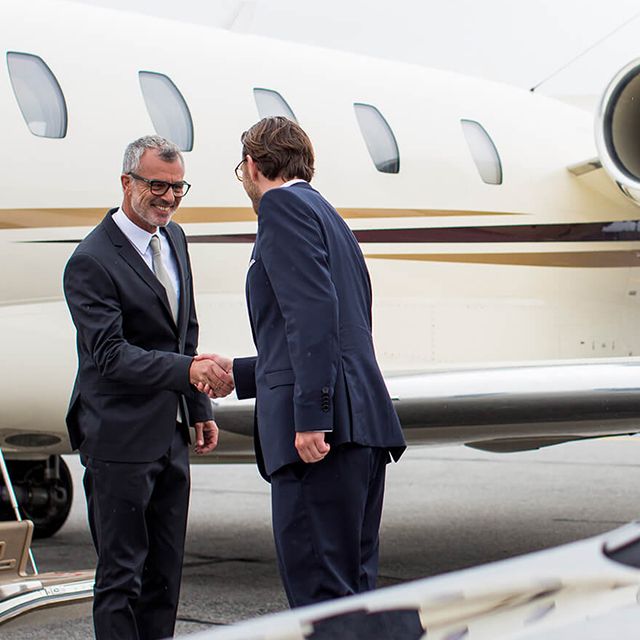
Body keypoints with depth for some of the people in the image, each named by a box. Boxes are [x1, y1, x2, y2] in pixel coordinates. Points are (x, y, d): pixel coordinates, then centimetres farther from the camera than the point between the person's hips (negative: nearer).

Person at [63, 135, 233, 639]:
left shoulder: (173, 238, 11)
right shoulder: (91, 262, -15)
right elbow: (110, 354, -24)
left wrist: (200, 409, 15)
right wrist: (188, 369, -35)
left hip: (171, 436, 8)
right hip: (121, 441, -8)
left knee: (165, 574, 11)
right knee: (122, 576, -3)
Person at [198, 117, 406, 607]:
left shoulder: (283, 204, 0)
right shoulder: (329, 219, 28)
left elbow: (313, 309, -15)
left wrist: (310, 415, -21)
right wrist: (239, 372, 42)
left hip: (323, 426, -10)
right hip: (365, 429, 10)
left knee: (319, 591, -10)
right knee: (352, 590, 12)